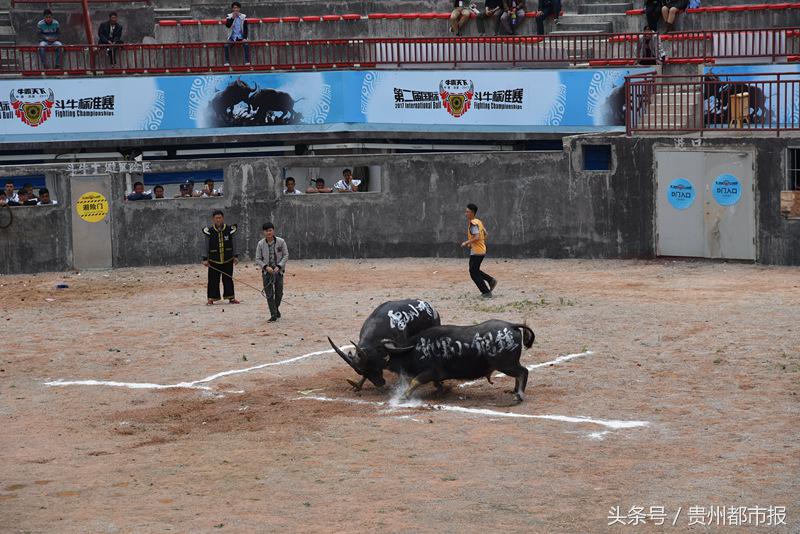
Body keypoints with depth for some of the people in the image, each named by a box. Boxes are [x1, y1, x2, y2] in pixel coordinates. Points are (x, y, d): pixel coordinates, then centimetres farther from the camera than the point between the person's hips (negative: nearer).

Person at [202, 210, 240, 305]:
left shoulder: (229, 229, 1)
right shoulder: (209, 231, -3)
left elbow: (233, 244, 6)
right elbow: (206, 246, 0)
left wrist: (235, 256, 0)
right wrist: (205, 259, -4)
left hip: (228, 260, 1)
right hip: (214, 261, -1)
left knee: (228, 279, 8)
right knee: (213, 280, 0)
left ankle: (231, 297, 15)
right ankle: (211, 299, 6)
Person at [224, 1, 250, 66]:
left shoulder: (243, 17, 3)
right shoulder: (229, 16, 2)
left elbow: (245, 28, -1)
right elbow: (228, 25, -13)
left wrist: (245, 38, -13)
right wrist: (232, 18, -24)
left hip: (241, 37, 0)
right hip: (232, 37, 0)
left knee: (246, 44, -29)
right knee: (226, 45, -28)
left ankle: (247, 61, -26)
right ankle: (227, 62, -26)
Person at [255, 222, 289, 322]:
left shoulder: (281, 242, -5)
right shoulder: (261, 244, -4)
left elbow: (286, 255, -1)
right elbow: (258, 259, 1)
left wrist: (279, 266, -13)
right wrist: (266, 267, -15)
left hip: (278, 271, 0)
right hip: (266, 271, 0)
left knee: (279, 292, 6)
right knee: (269, 294, -6)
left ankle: (276, 309, 34)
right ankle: (273, 315, -3)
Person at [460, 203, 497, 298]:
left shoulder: (473, 223, -17)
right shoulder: (478, 222, 12)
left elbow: (477, 237, -27)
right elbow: (485, 234, 20)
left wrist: (466, 243, -18)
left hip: (476, 252, -10)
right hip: (481, 250, 10)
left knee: (474, 273, -2)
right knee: (475, 270, 21)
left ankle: (486, 292, -1)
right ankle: (491, 281, 16)